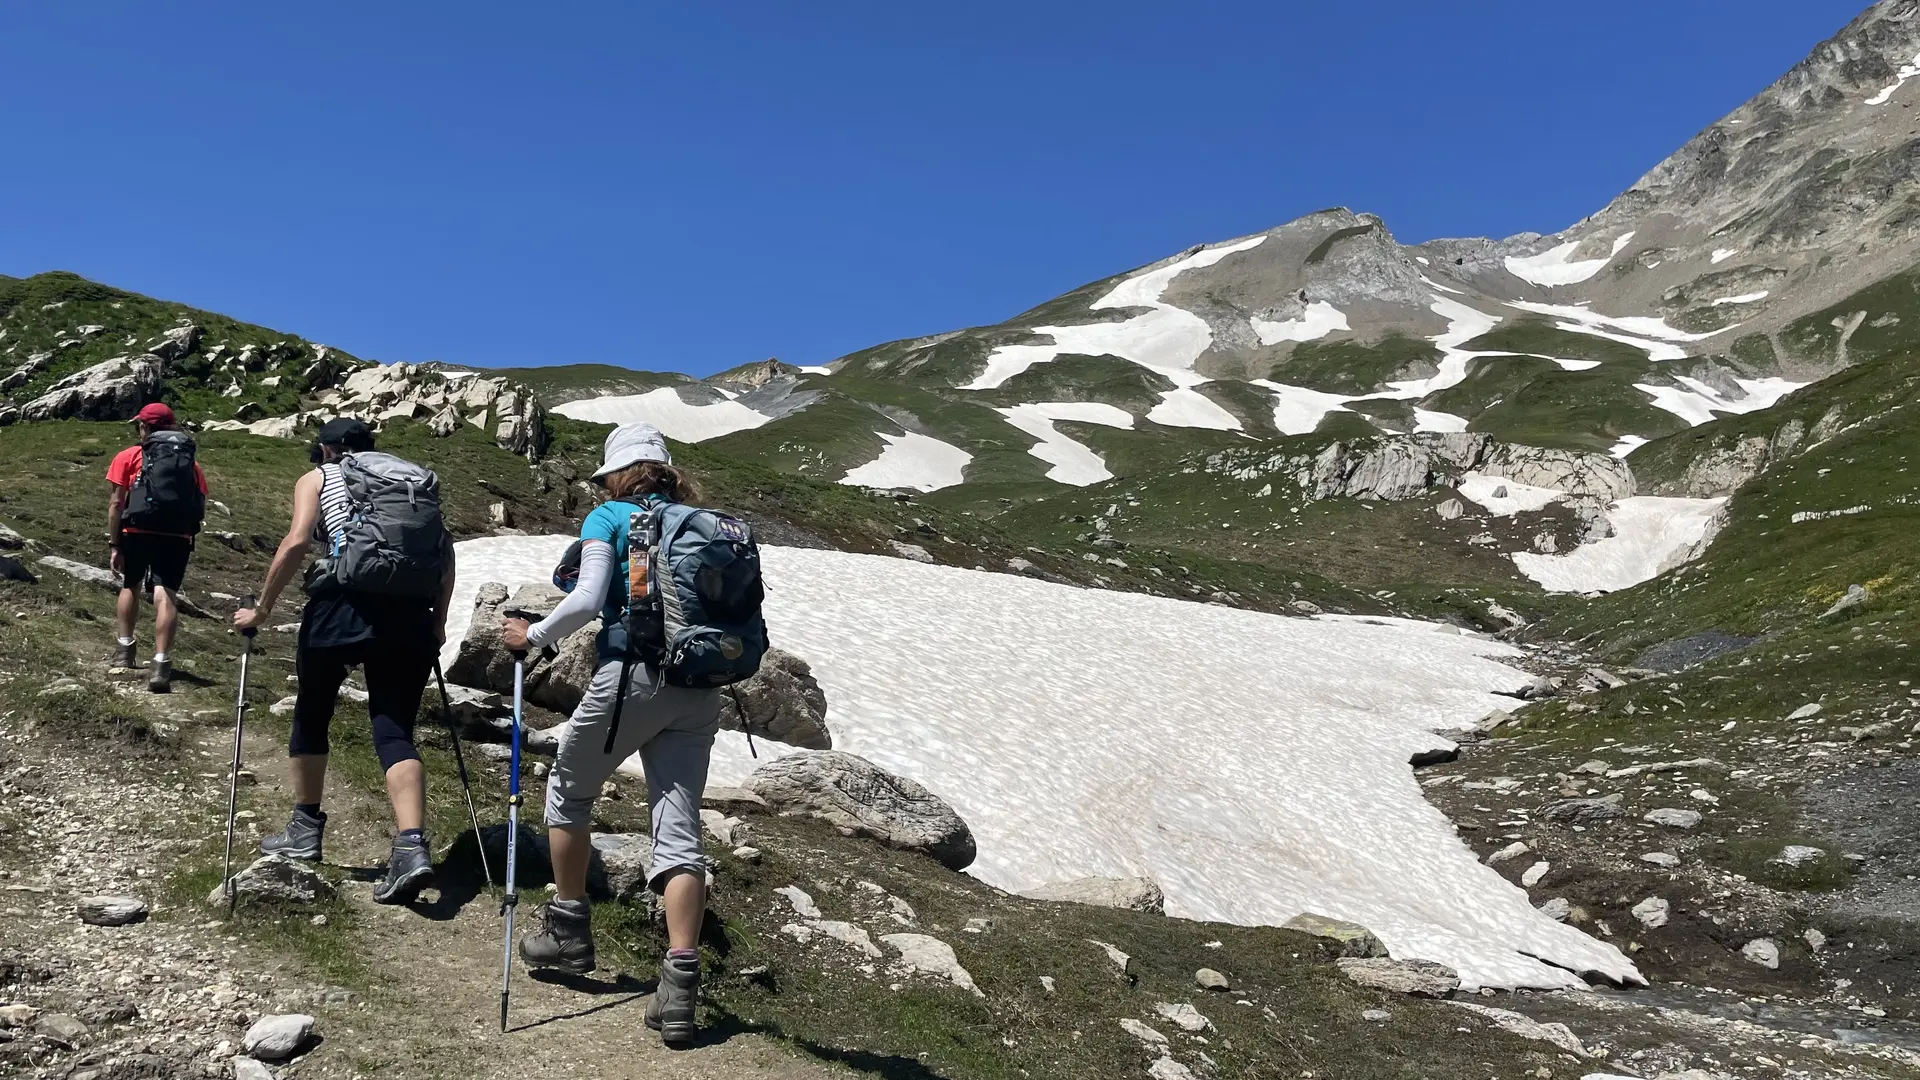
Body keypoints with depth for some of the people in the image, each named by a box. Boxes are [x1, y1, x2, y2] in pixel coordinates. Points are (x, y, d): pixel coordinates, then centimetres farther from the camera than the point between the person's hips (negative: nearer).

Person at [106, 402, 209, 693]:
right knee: (165, 595, -7)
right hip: (178, 537, 1)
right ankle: (161, 665, -18)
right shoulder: (192, 463, 16)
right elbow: (201, 511, 11)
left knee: (130, 586, 23)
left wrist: (114, 545, 3)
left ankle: (125, 649, 30)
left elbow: (116, 504, 2)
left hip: (137, 533, 0)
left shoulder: (129, 457, 9)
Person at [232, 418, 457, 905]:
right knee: (395, 728, 1)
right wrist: (438, 621, 18)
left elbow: (297, 542, -3)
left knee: (312, 712, 19)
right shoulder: (409, 477, 24)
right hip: (410, 609, 3)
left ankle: (306, 829, 30)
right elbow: (445, 549, 13)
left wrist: (261, 610, 4)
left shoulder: (316, 479, 14)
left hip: (344, 601, -3)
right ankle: (412, 847, -16)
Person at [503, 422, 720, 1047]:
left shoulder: (609, 517, 3)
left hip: (632, 674, -4)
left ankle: (568, 934, 29)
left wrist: (532, 637, 4)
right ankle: (680, 985, -8)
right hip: (699, 687, 4)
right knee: (679, 829, 2)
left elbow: (586, 600, -10)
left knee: (568, 789, 21)